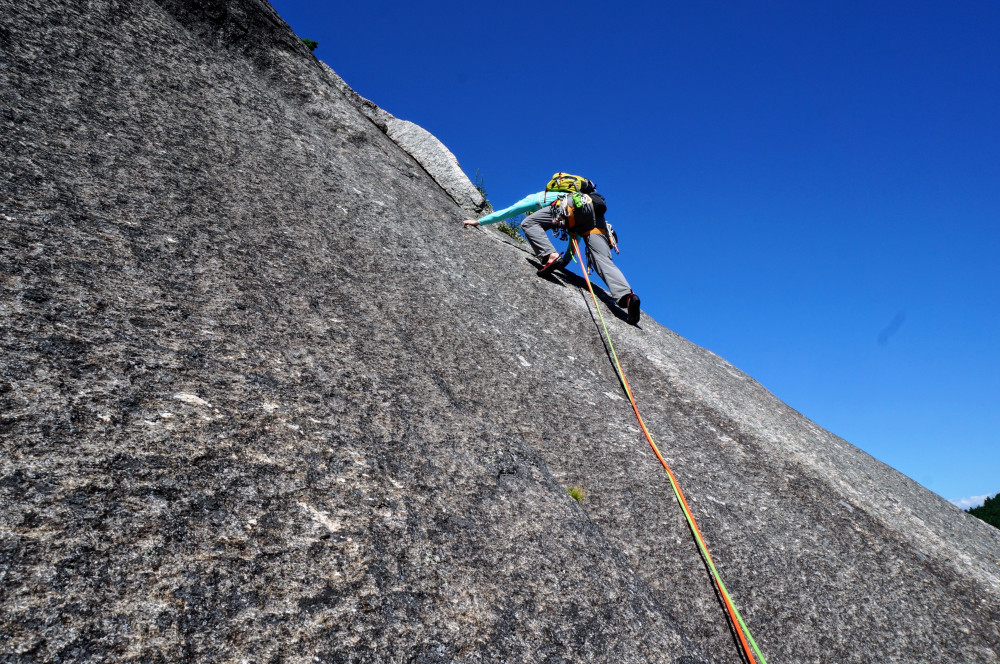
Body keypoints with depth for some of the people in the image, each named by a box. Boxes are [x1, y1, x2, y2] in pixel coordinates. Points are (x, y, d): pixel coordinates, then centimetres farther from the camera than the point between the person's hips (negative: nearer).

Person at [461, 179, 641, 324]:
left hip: (577, 205, -6)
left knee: (528, 224, 1)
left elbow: (505, 212, 34)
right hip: (597, 218, 6)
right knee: (603, 260, -11)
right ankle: (627, 296, -35)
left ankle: (549, 256, -23)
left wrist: (478, 221, 44)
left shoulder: (535, 198, 31)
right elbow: (575, 235, 46)